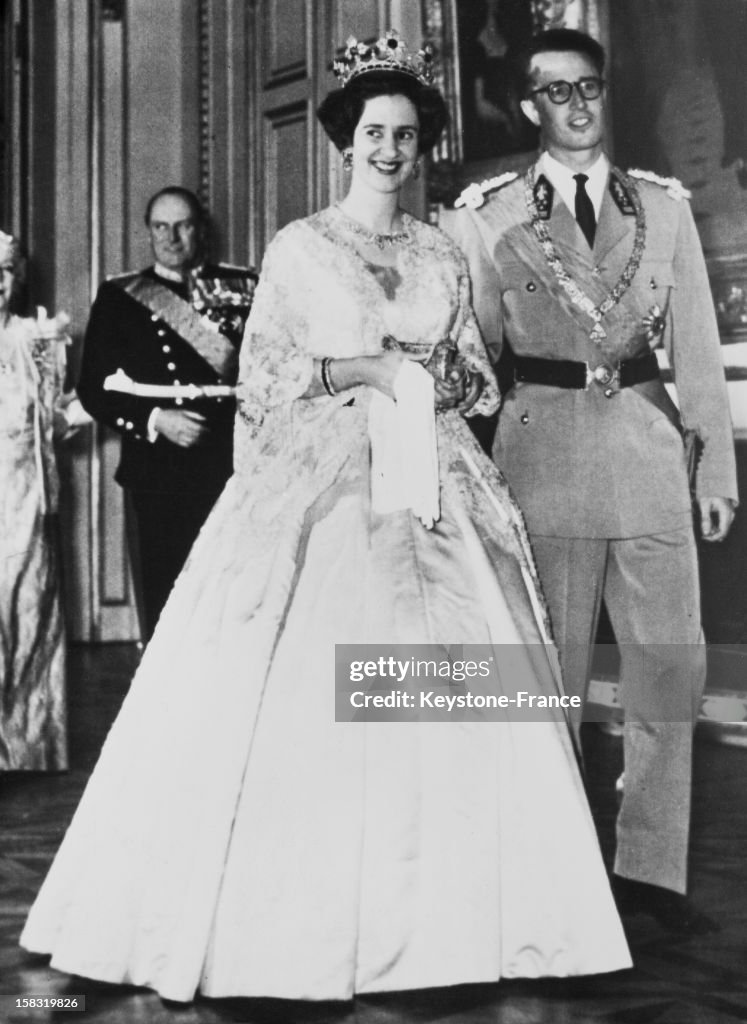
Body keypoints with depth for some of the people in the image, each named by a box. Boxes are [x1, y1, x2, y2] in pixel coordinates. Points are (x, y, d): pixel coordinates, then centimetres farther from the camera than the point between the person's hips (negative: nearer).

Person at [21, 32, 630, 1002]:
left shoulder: (442, 254, 15)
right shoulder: (298, 247, 6)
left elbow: (476, 374, 16)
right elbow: (260, 377, 3)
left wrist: (437, 381, -4)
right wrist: (354, 370, -9)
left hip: (433, 482, 3)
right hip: (322, 480, -3)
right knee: (303, 693, -8)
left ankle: (442, 911, 7)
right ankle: (293, 910, 3)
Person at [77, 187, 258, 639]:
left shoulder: (243, 288, 7)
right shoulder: (119, 297, 8)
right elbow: (95, 389, 5)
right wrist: (154, 420, -9)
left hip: (235, 469, 0)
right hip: (159, 474, 0)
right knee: (165, 599, 4)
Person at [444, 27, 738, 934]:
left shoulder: (664, 206, 11)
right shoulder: (487, 215, 5)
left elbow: (697, 344, 11)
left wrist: (717, 455, 5)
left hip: (648, 444, 3)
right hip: (542, 449, -2)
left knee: (672, 662, 2)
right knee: (550, 672, 3)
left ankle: (651, 868, 14)